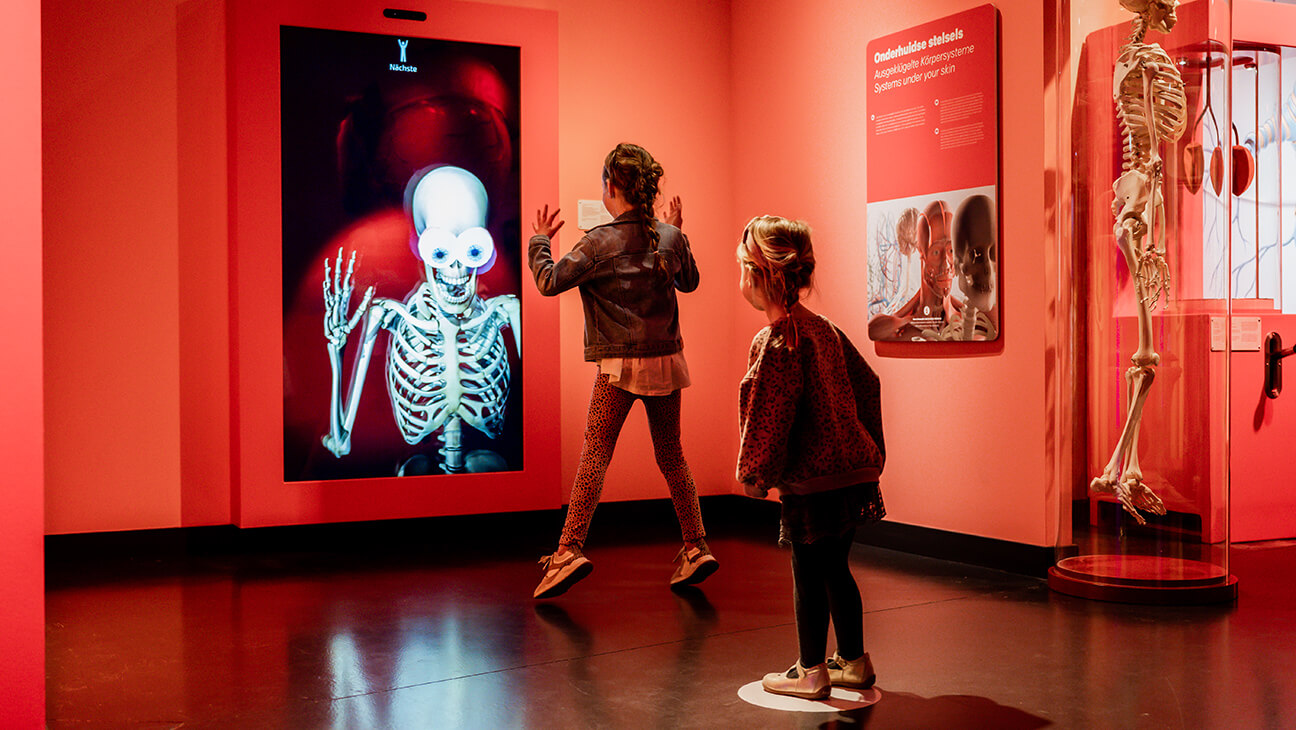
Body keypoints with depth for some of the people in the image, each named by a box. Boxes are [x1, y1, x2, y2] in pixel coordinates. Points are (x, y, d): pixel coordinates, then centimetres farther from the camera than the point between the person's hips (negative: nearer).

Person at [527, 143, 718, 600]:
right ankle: (696, 549, 16)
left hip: (620, 365, -5)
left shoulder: (601, 242, -12)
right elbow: (689, 282, 22)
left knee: (594, 458, -4)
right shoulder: (670, 237, 4)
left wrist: (539, 240, 6)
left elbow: (549, 282, -11)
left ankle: (570, 551, -10)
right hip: (667, 361, 5)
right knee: (671, 457, 14)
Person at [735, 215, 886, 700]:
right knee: (835, 568, 19)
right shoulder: (825, 330, 9)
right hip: (853, 469, 8)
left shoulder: (774, 342, -16)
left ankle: (810, 673, 16)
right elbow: (866, 383, 15)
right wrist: (870, 453, 23)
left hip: (811, 478, -8)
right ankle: (854, 662, 29)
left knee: (809, 574, 4)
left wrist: (755, 474, -6)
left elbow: (767, 416, -18)